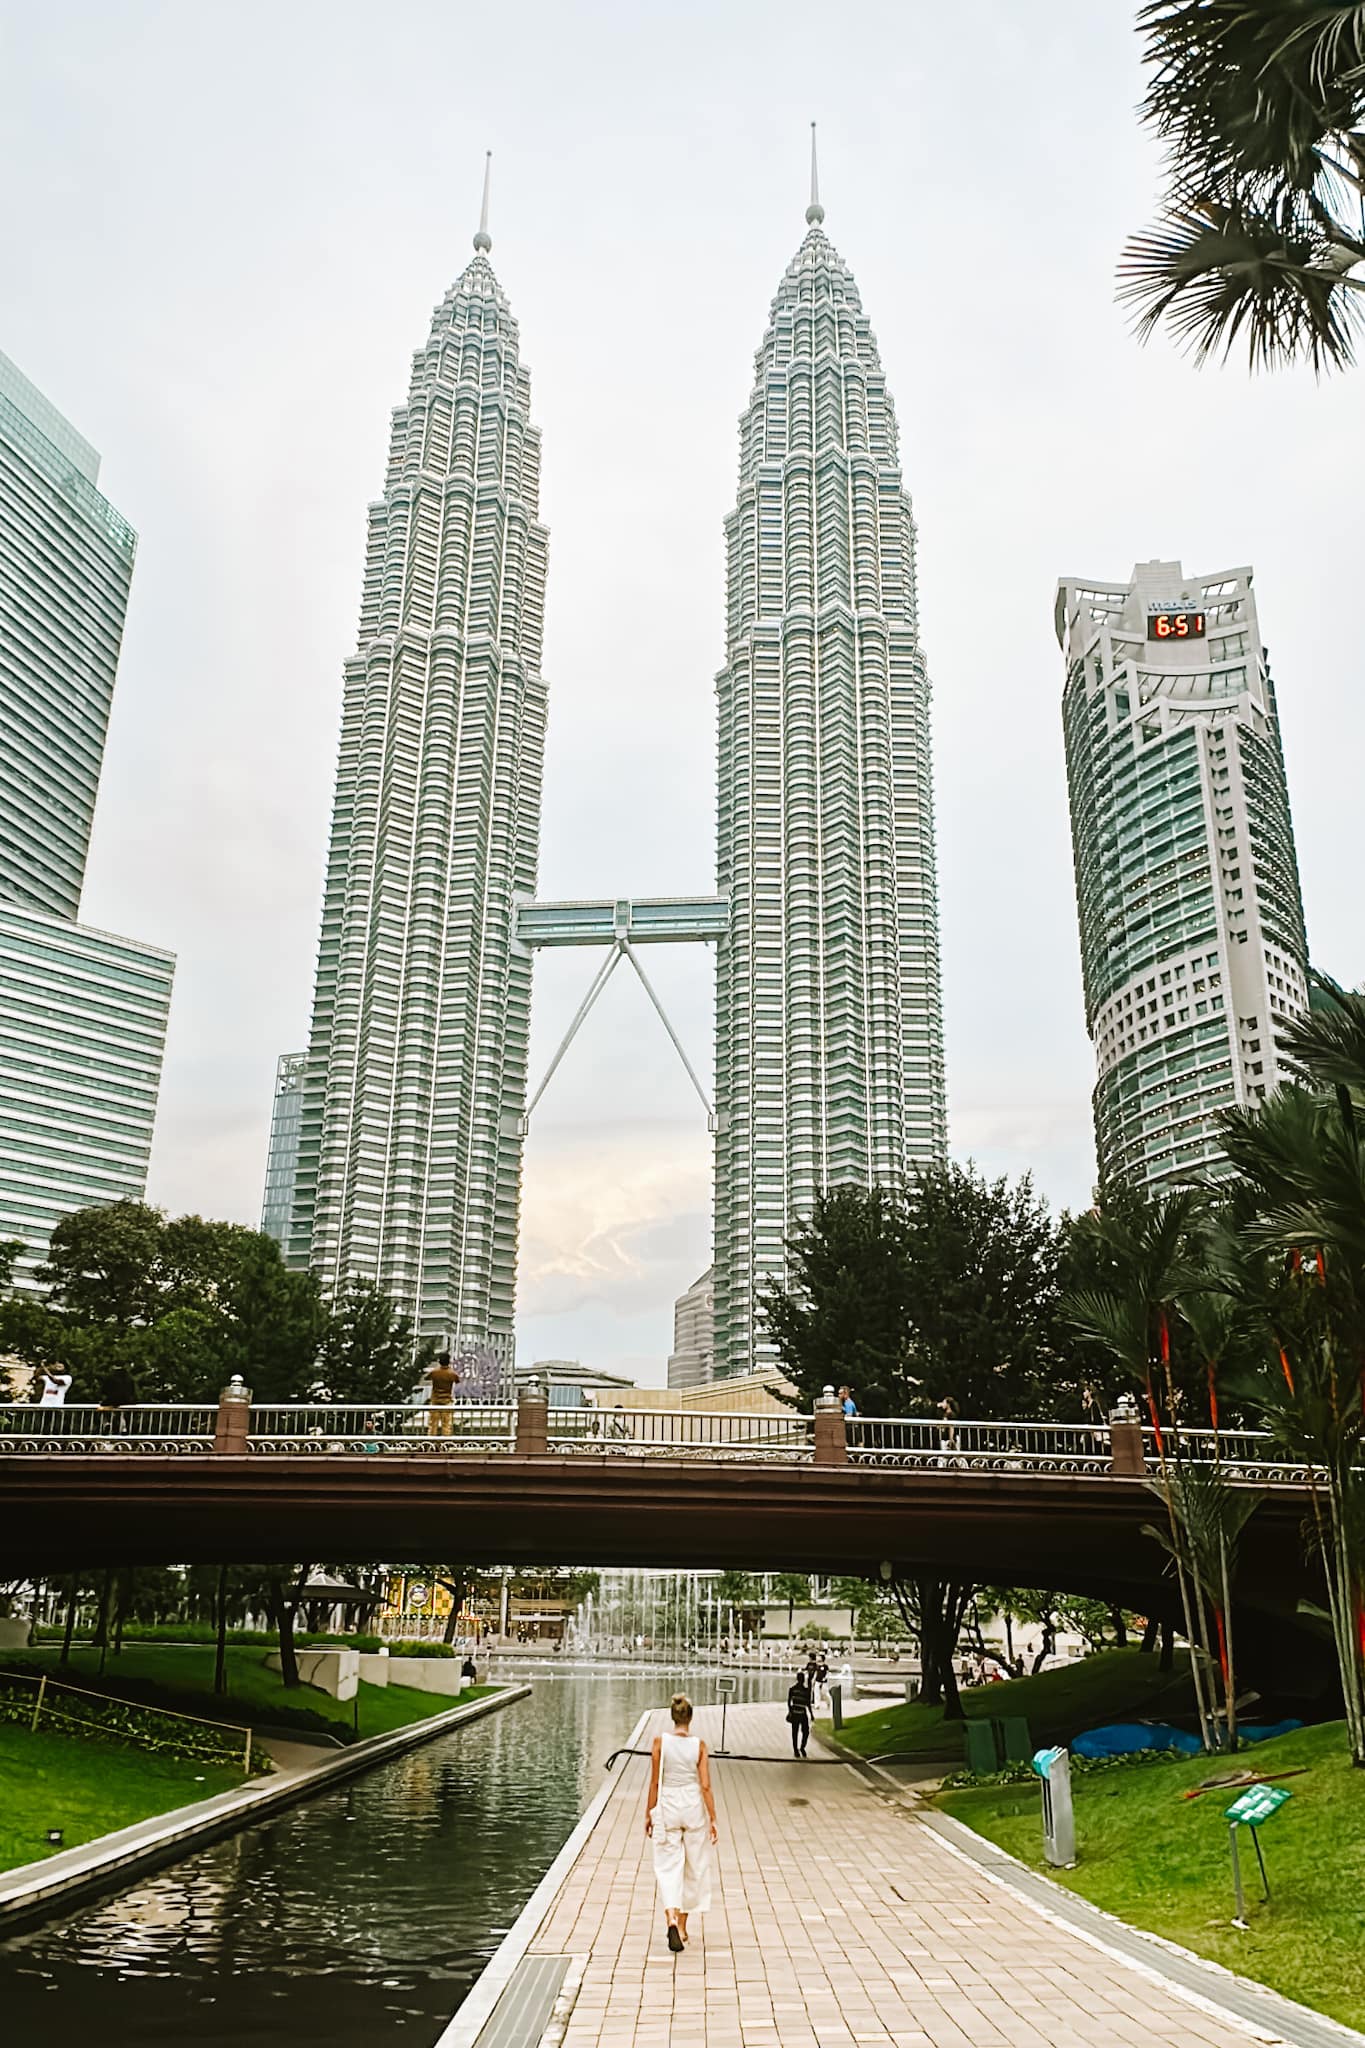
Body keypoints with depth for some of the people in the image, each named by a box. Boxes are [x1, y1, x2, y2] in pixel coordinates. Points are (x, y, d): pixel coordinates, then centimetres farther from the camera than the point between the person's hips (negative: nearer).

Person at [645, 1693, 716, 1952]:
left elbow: (654, 1783, -4)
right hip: (694, 1807, 1)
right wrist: (713, 1819, -1)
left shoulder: (660, 1742, -8)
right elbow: (705, 1786, -7)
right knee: (694, 1868, 15)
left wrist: (649, 1814, 7)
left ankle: (671, 1918, -20)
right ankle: (682, 1927, 24)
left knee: (668, 1867, 3)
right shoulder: (699, 1745, -7)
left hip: (667, 1807, -1)